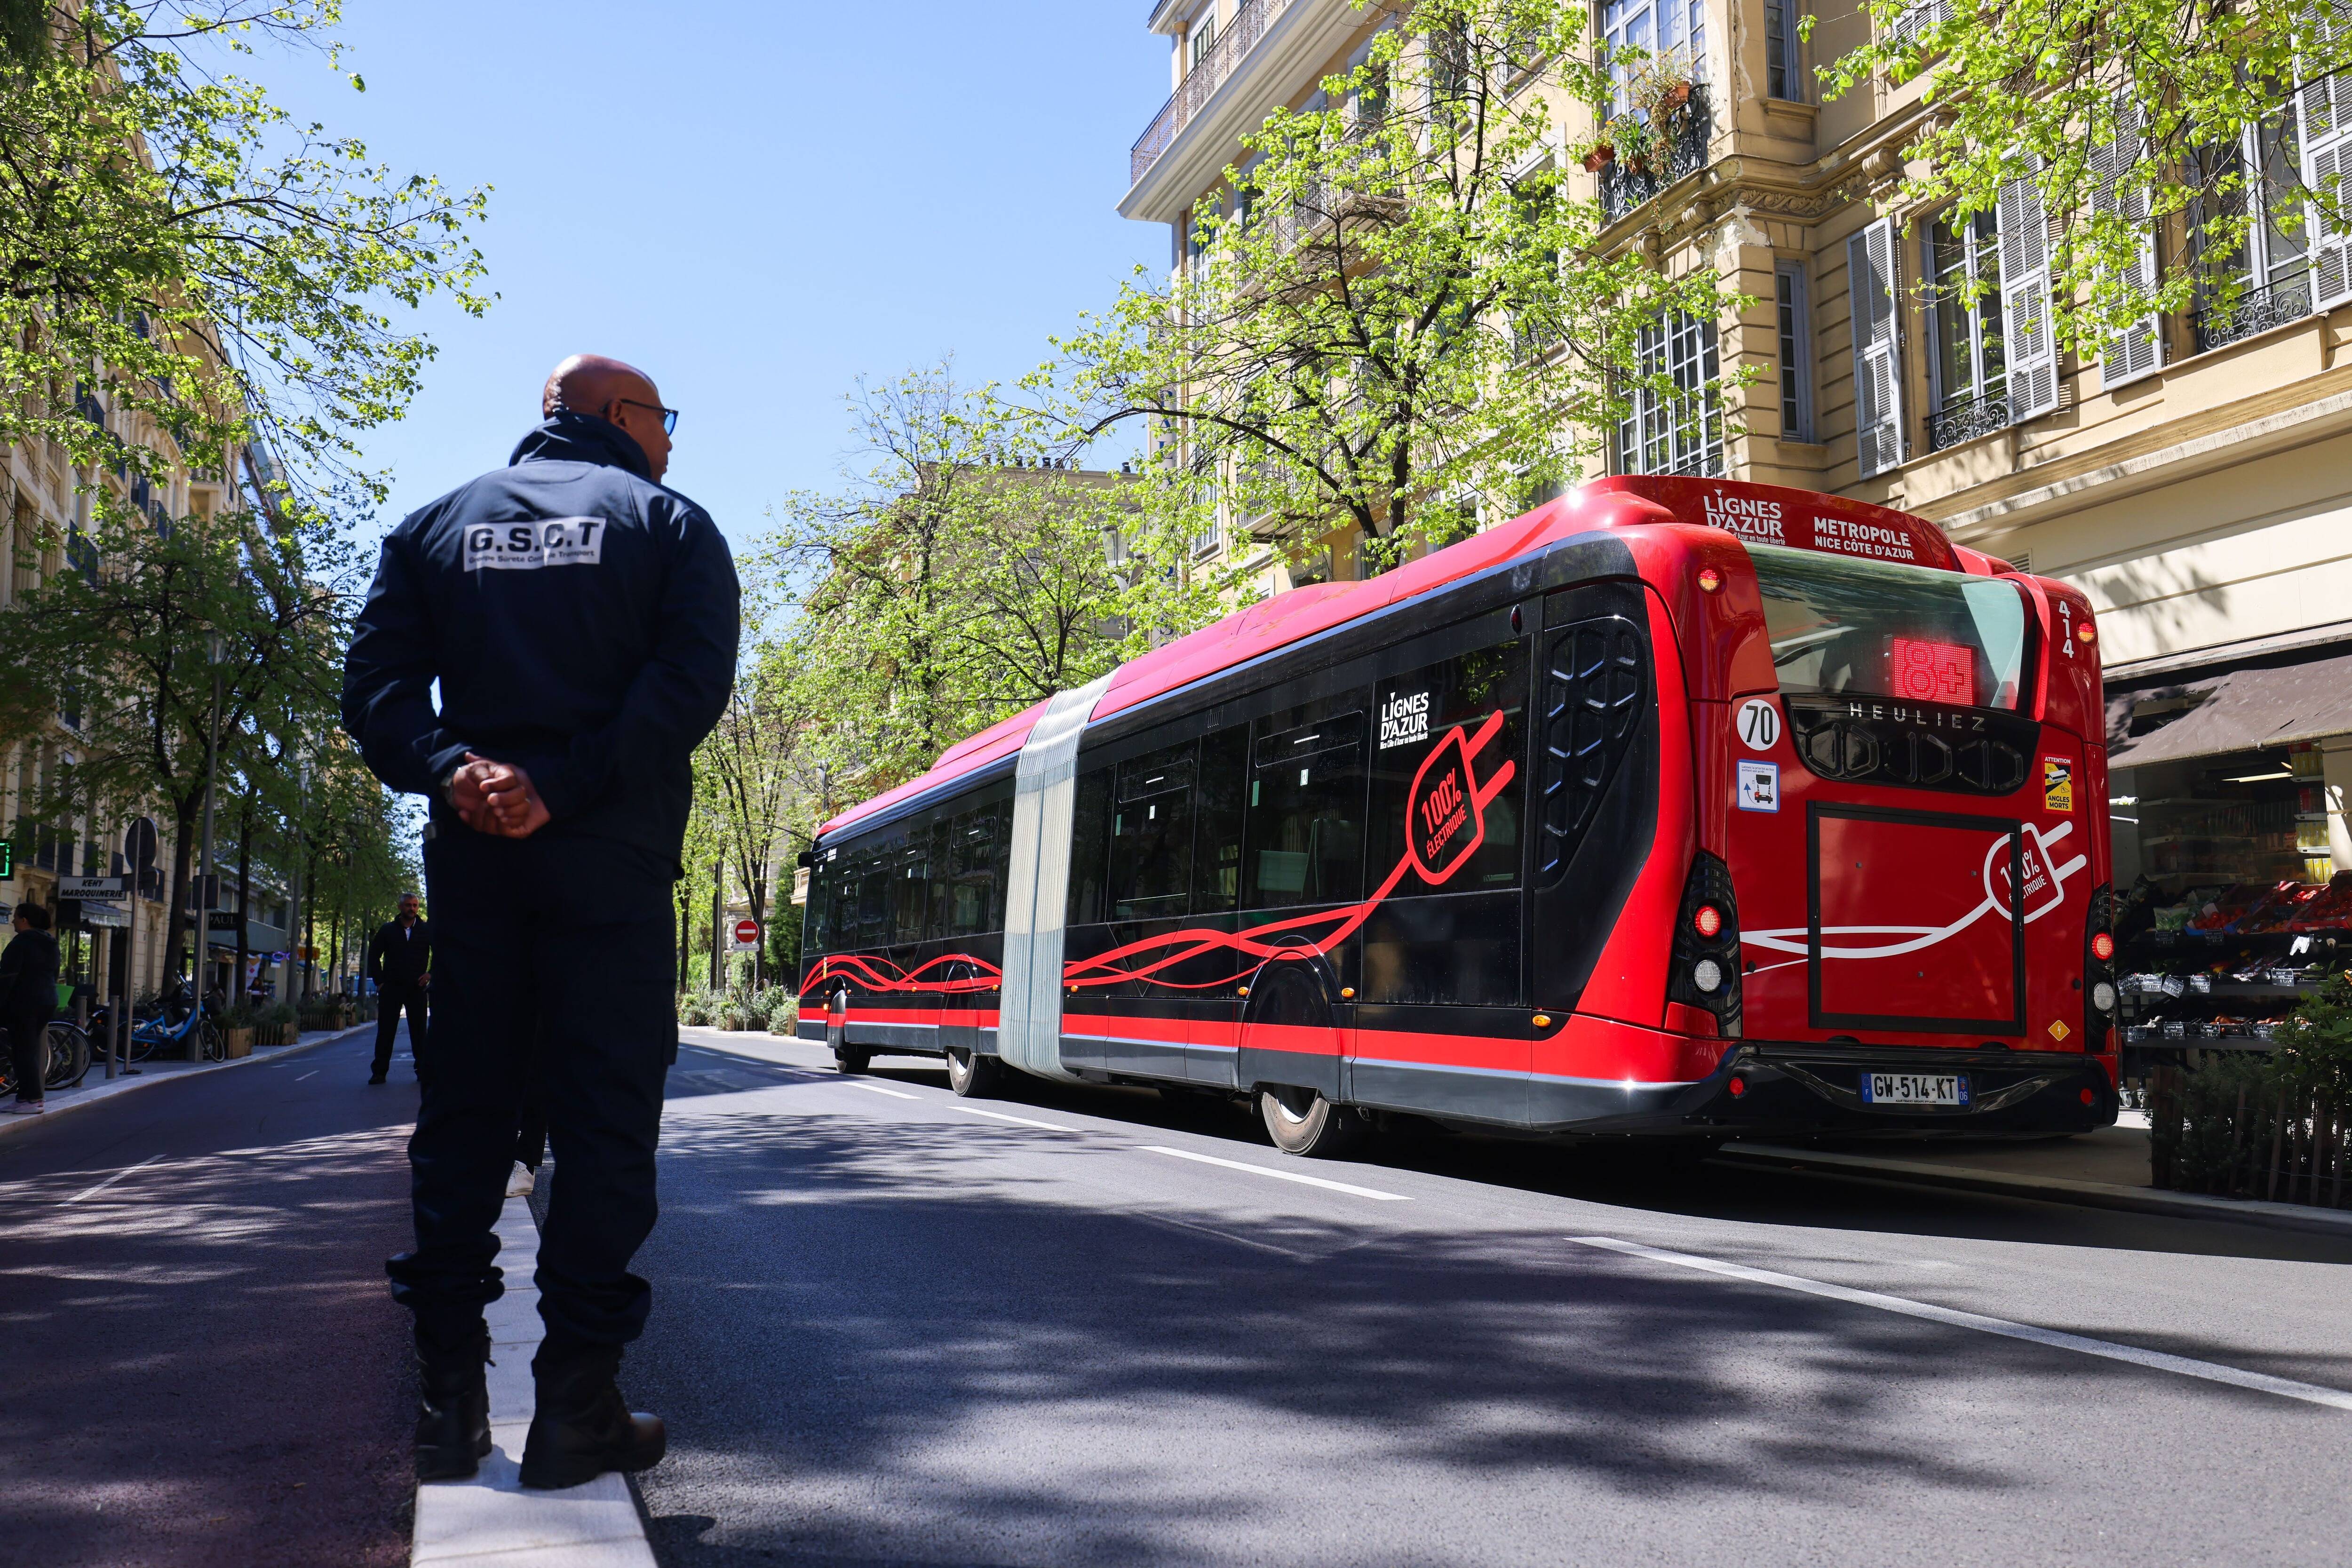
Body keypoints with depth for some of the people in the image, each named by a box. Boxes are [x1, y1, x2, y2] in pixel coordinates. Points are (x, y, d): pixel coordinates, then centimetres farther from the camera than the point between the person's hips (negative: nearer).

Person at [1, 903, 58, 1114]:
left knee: (23, 1051, -5)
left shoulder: (21, 943, -12)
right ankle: (26, 1096, 13)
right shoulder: (51, 944, 13)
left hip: (24, 1003, -8)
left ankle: (33, 1100, -8)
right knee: (31, 1050, 13)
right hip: (48, 1002, 8)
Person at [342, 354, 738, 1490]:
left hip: (470, 849, 4)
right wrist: (565, 785, -16)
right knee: (604, 1118, 0)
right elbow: (692, 682, -11)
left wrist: (450, 771, -9)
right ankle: (576, 1406, 1)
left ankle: (448, 1398, 12)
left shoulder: (438, 523, 17)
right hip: (610, 856, -4)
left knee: (461, 1110, 10)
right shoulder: (666, 522, 6)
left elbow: (376, 681, 3)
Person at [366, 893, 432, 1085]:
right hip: (391, 988, 0)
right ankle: (379, 1072, 4)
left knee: (419, 1031, 2)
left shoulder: (427, 931, 6)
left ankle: (423, 1070, 7)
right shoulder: (387, 930, 7)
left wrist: (431, 974, -1)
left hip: (417, 988, 0)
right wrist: (379, 981, 1)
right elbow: (374, 956, 10)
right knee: (385, 1031, 0)